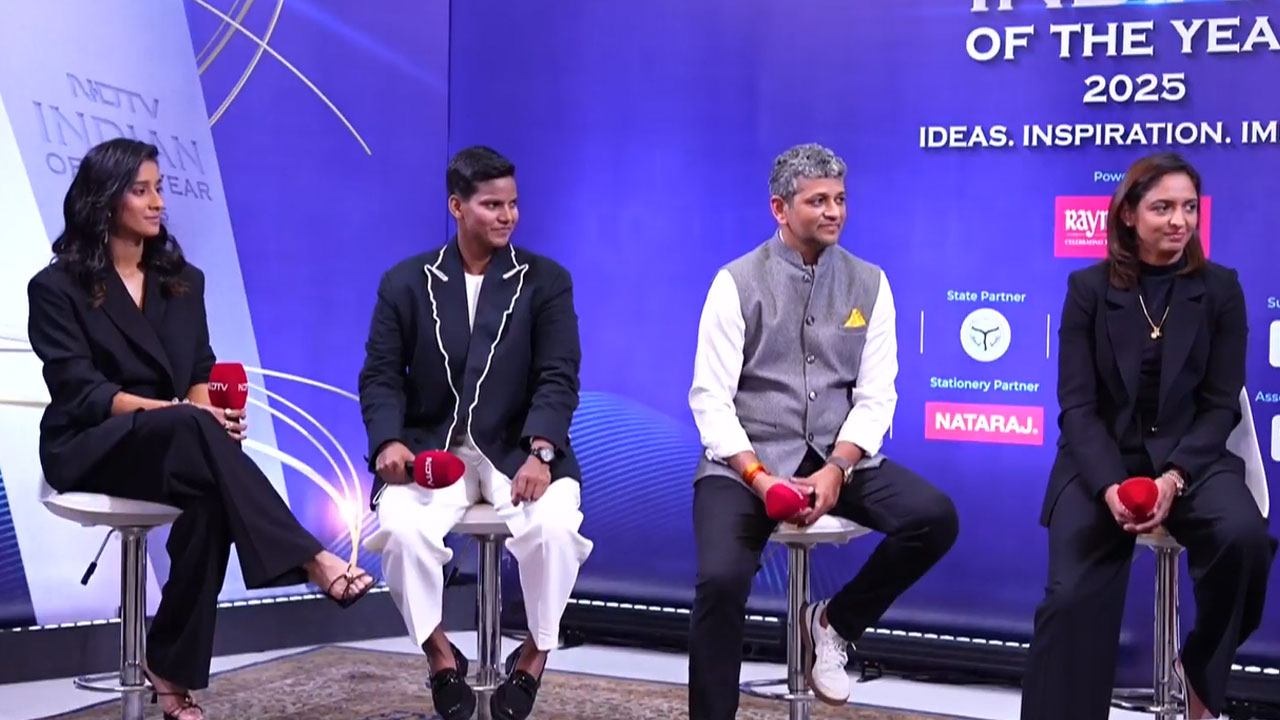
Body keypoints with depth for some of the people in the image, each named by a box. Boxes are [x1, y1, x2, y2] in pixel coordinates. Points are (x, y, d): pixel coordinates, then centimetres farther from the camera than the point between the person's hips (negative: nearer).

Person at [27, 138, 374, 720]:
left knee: (209, 498, -32)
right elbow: (80, 391, -12)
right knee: (191, 429, -36)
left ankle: (173, 668, -22)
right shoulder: (56, 288, -2)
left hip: (170, 446, 5)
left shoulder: (182, 280, 15)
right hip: (91, 450, -5)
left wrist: (206, 405, -14)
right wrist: (177, 412, -25)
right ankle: (310, 560, -41)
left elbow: (202, 372, 11)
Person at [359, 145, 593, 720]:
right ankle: (440, 656, -5)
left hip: (518, 449, 0)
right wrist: (390, 441, -16)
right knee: (402, 527, -30)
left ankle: (535, 655, -5)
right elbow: (381, 376, 4)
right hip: (431, 448, 1)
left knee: (554, 526, -31)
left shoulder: (546, 280, 4)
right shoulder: (406, 282, 7)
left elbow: (558, 378, -4)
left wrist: (540, 452, -20)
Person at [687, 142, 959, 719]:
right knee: (721, 580, -27)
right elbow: (710, 398, -7)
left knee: (935, 518, -20)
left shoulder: (869, 284, 5)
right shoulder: (738, 283, -2)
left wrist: (836, 469, -17)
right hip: (748, 459, -3)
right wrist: (759, 476, -21)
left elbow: (876, 396, 0)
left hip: (838, 457, 3)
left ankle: (834, 623, 5)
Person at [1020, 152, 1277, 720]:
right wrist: (1110, 485, -20)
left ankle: (1200, 669, -4)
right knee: (1073, 599, -23)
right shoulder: (1088, 288, 4)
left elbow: (1221, 405, 0)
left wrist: (1174, 477, -18)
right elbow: (1077, 405, -2)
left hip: (1189, 457, 1)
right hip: (1101, 461, 0)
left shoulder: (1220, 289, 5)